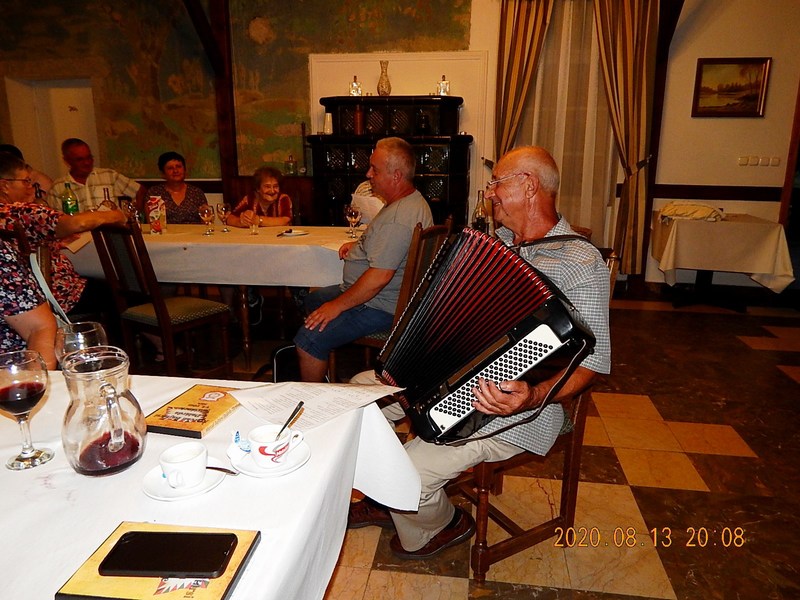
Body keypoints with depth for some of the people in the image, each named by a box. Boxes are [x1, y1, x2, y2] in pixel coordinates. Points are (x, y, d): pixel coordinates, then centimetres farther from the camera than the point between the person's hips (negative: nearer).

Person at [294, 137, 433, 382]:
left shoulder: (399, 218, -28)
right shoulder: (410, 201, 8)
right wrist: (359, 244, 9)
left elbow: (379, 277, -31)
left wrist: (337, 306, -21)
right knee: (313, 299, 24)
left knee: (309, 339, -17)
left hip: (381, 306, -12)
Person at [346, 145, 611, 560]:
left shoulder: (580, 263, -18)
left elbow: (593, 361, -20)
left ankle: (442, 525, 18)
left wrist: (535, 396, -36)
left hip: (507, 406, -8)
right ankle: (385, 501, 28)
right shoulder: (497, 240, 7)